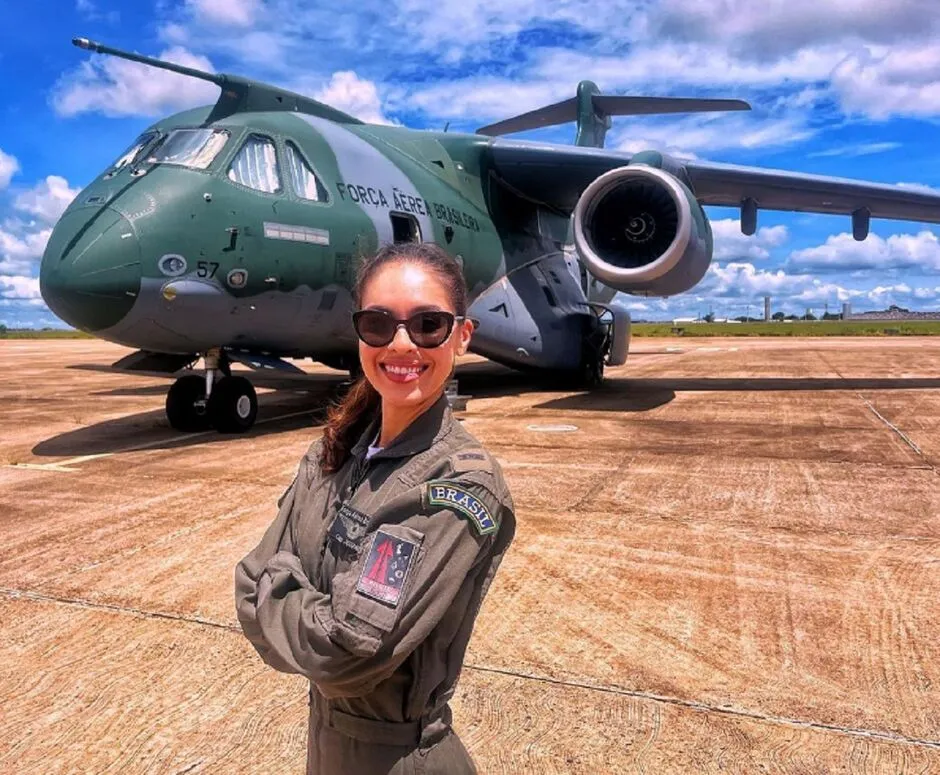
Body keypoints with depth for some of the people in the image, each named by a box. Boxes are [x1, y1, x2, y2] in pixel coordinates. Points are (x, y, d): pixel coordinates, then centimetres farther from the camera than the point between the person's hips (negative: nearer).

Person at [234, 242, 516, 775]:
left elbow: (348, 654, -28)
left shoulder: (465, 485, -28)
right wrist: (306, 612, -22)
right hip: (324, 728, 6)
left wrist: (273, 599, -12)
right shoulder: (338, 449, -5)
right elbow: (256, 578, -5)